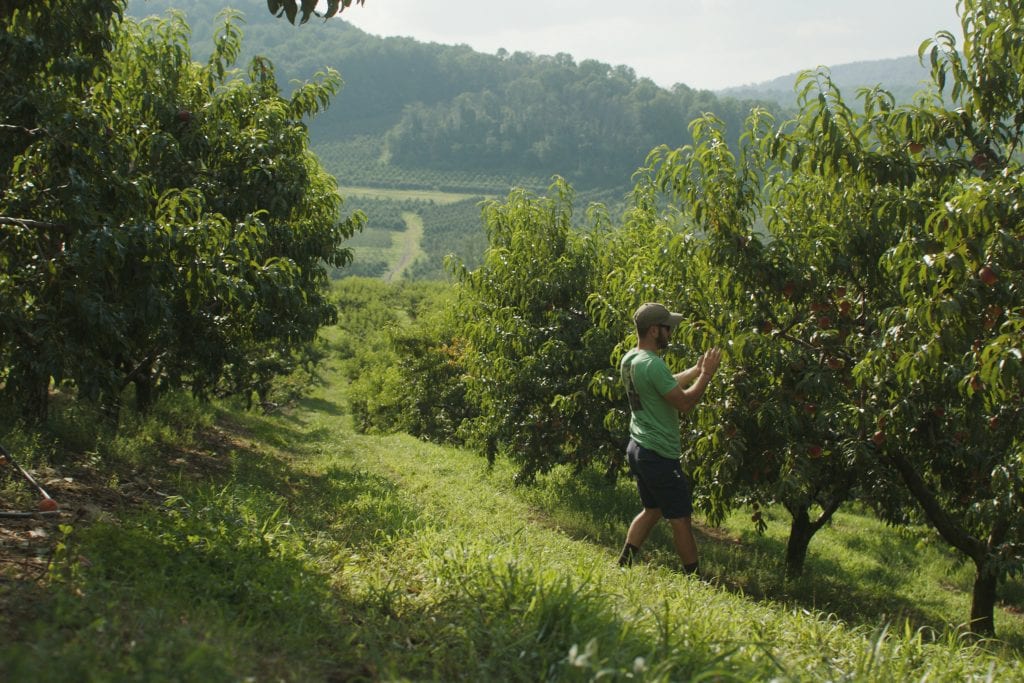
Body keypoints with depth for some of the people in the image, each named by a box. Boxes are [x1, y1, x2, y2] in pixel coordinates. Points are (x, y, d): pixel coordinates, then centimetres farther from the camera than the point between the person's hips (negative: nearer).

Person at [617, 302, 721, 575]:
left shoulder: (629, 360, 7)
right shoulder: (653, 365, -23)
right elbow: (684, 402, -22)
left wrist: (696, 369, 18)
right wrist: (706, 374, -11)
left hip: (638, 448, 9)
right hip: (659, 455, -9)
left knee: (652, 510, 20)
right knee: (680, 519, 2)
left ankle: (622, 564, 17)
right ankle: (694, 576, 10)